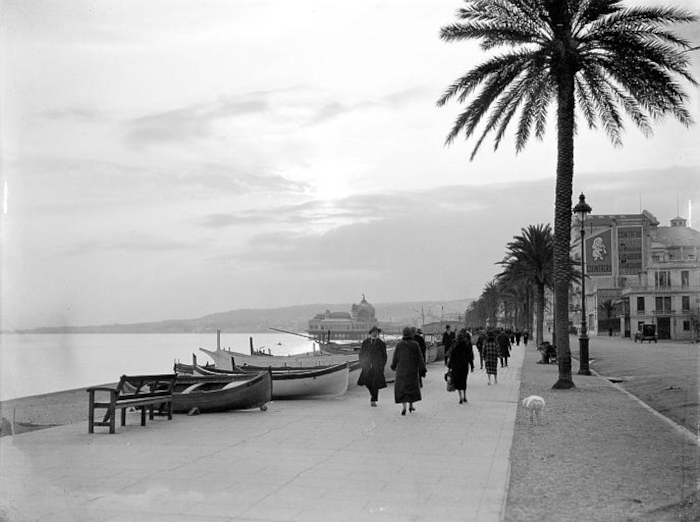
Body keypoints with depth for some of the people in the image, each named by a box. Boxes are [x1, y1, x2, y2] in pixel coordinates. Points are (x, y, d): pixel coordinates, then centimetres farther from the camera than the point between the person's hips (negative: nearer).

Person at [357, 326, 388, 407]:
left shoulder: (382, 344, 3)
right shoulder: (365, 342, 7)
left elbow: (384, 356, 8)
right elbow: (361, 354, 11)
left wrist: (382, 366, -1)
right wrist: (362, 364, 2)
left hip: (377, 367, -2)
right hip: (367, 366, 2)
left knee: (375, 384, -6)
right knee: (367, 382, 0)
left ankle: (373, 400, 0)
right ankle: (373, 393, 28)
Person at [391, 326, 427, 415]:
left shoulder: (399, 344, -7)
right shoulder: (415, 344, -8)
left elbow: (395, 357, 3)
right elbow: (420, 358, -7)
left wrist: (394, 366, 21)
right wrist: (423, 370, -1)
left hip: (401, 369, 0)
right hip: (413, 370, 0)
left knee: (401, 388, 6)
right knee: (412, 386, 20)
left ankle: (404, 407, -9)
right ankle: (411, 405, 21)